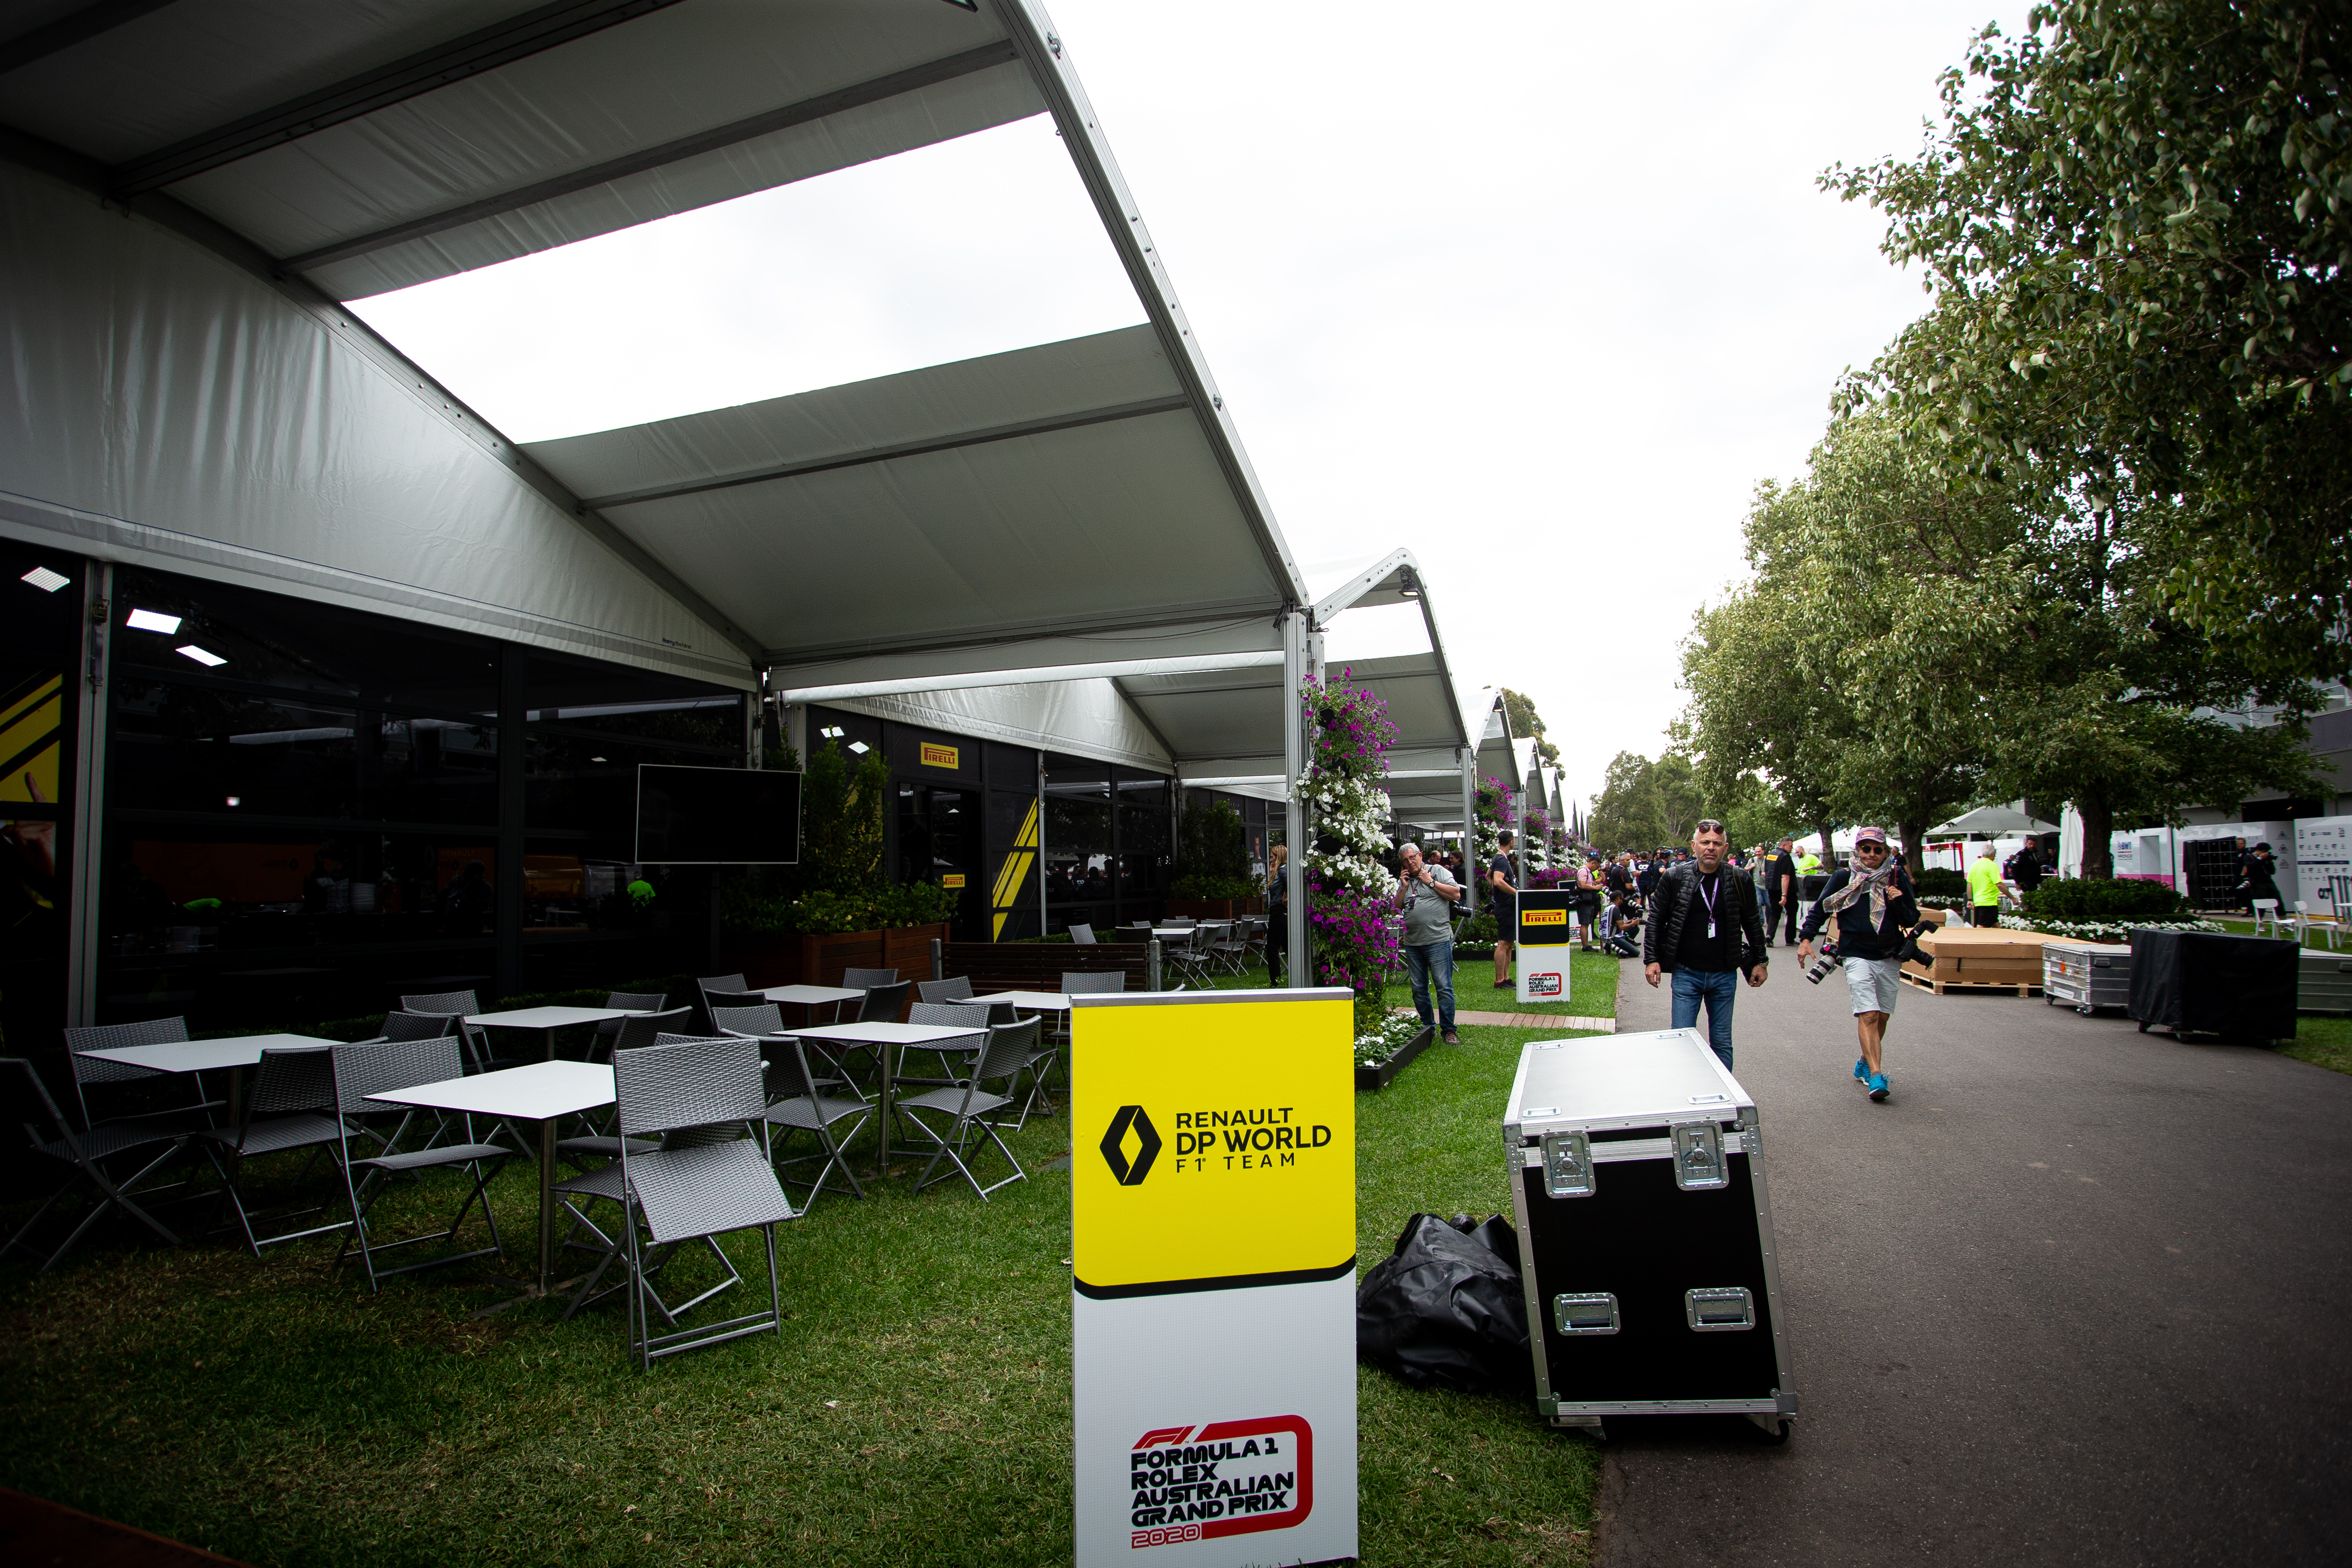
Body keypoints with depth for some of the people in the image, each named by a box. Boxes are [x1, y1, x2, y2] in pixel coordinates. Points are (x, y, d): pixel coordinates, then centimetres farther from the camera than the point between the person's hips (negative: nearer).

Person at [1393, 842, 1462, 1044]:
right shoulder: (1402, 881, 16)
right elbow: (1396, 908, 11)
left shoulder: (1438, 872, 3)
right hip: (1412, 943, 5)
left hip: (1438, 940, -5)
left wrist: (1430, 882, -7)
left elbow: (1456, 894, -7)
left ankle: (1448, 1030, 1)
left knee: (1444, 987, -6)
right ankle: (1427, 1028, 21)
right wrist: (1404, 887, 0)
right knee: (1419, 989, 10)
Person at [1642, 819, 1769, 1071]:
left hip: (1725, 975, 1)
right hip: (1686, 974, -1)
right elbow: (1655, 920, 2)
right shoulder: (1674, 878, -4)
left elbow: (1753, 923, 11)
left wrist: (1760, 961, 10)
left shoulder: (1739, 880, 0)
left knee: (1722, 1044, 10)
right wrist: (1651, 959, -4)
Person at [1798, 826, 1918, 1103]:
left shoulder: (1898, 878, 4)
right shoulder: (1844, 877, -1)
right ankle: (1875, 1075, -19)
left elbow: (1912, 920, 7)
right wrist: (1806, 938, -8)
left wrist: (1899, 903, -14)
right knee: (1868, 1014, -15)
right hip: (1857, 956, -3)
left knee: (1882, 1017, 12)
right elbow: (1821, 909, 4)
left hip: (1890, 958, 3)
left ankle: (1864, 1063, 32)